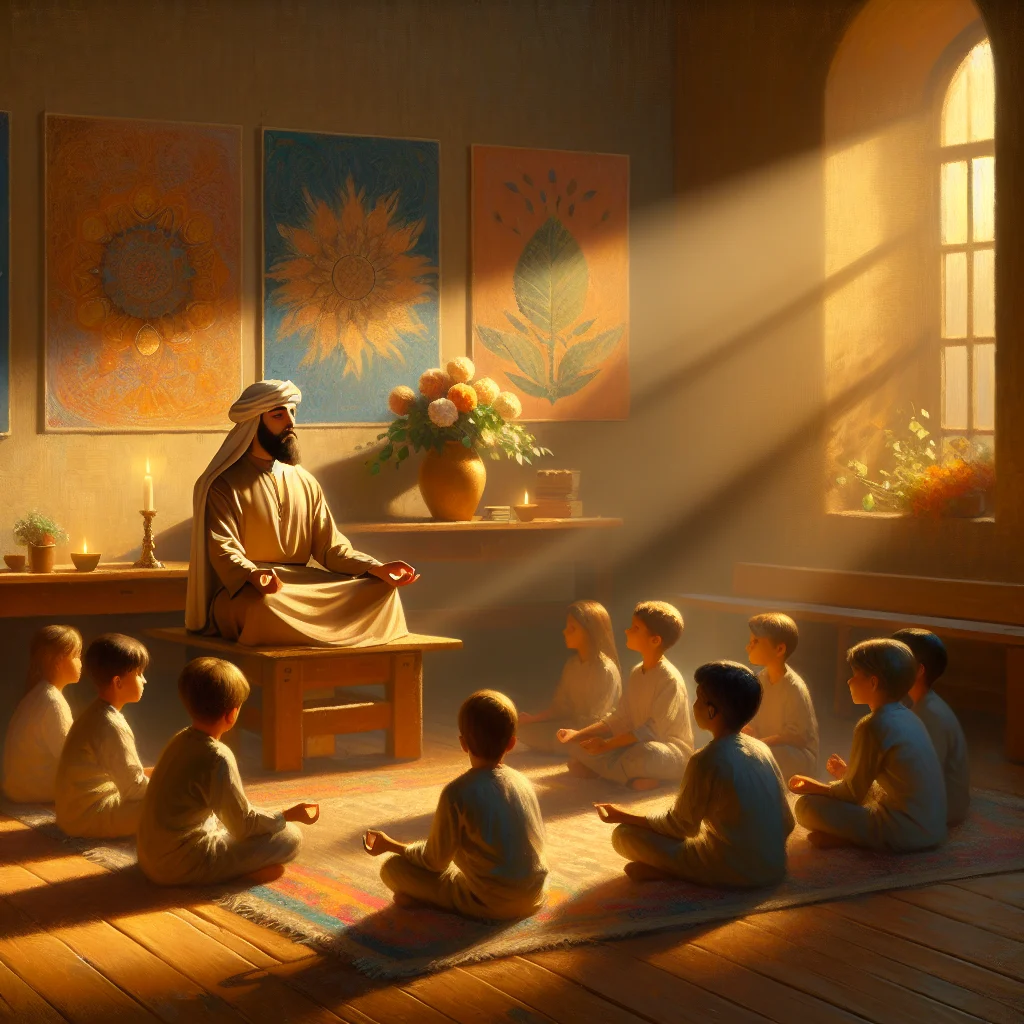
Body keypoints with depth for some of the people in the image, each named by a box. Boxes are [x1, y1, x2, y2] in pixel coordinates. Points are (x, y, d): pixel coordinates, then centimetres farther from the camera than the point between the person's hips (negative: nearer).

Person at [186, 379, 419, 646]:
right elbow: (223, 552, -13)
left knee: (382, 591, -13)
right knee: (267, 606, -41)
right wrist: (254, 576, -35)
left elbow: (330, 546, 12)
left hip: (302, 588, 6)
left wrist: (376, 568, -6)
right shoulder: (224, 484, -1)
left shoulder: (306, 483, 17)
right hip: (242, 592, -6)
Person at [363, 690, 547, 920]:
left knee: (392, 869, 1)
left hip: (489, 904, -5)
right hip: (533, 900, 5)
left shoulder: (457, 793, -13)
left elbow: (435, 860, -5)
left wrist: (391, 845, 12)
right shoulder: (523, 783, 3)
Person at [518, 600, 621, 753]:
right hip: (571, 725, 7)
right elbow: (560, 707, 7)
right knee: (524, 730, -4)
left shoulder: (606, 670, -19)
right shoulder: (572, 665, 6)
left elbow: (595, 720, -19)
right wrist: (533, 718, -7)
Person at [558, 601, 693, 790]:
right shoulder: (637, 673, 8)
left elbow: (654, 729, -24)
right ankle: (634, 776, -14)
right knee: (583, 751, -2)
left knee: (645, 755, -41)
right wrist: (578, 734, -2)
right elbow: (619, 719, 9)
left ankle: (602, 769, -14)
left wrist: (607, 744, -24)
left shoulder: (669, 678, -20)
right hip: (638, 744, 8)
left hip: (671, 749, -8)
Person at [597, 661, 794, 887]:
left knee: (624, 835, -2)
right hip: (774, 868, 7)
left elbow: (680, 825, -6)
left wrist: (623, 817, 7)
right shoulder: (761, 748, 2)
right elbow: (786, 823, 8)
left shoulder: (707, 760, -18)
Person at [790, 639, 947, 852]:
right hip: (933, 829, 9)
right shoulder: (909, 717, 10)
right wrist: (848, 773, 32)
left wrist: (814, 787, 10)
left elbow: (853, 794, -7)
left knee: (806, 806, -10)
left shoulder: (872, 727, -16)